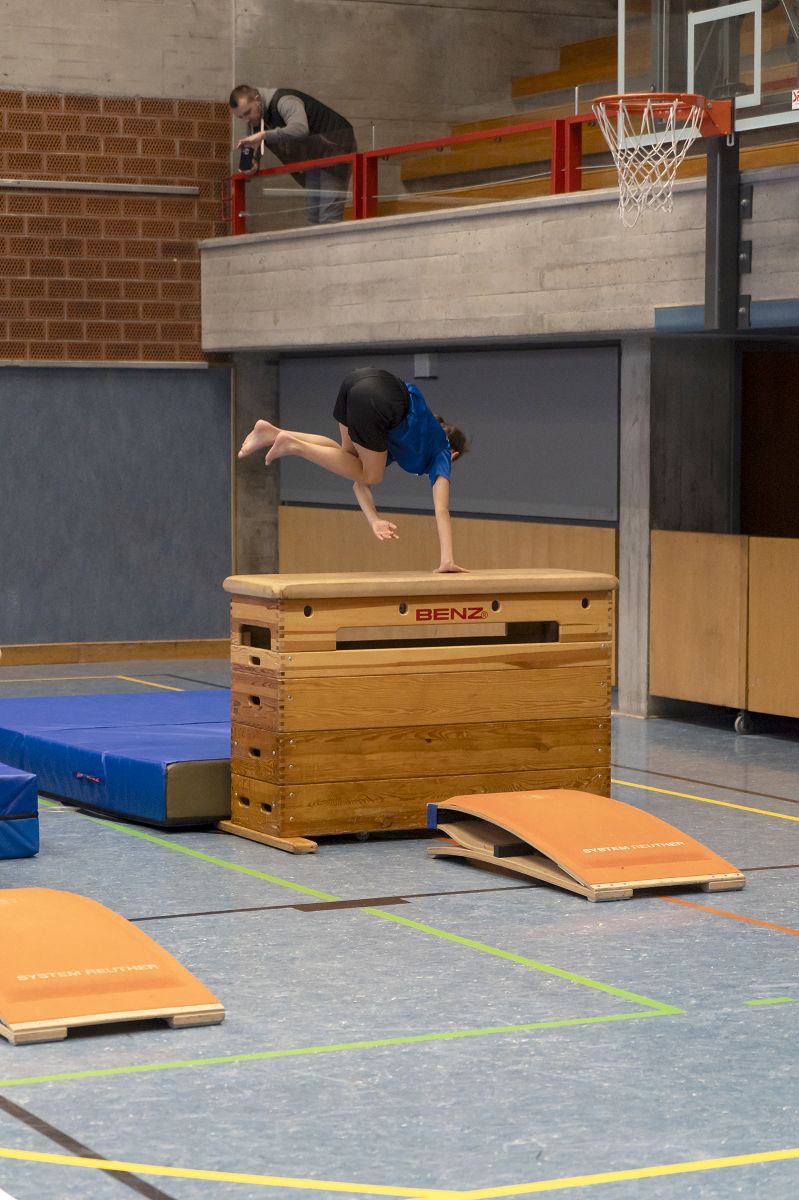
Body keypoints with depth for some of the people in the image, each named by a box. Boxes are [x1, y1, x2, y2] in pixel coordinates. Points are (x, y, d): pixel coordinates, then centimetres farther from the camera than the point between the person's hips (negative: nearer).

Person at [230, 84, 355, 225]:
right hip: (313, 156, 9)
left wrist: (263, 135, -44)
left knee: (329, 218, -17)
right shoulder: (256, 116, 1)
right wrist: (254, 161, -5)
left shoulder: (284, 101, -26)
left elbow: (300, 129, -44)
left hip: (335, 147, -9)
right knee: (313, 217, 8)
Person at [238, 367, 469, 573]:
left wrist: (374, 521, 22)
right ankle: (293, 445, 5)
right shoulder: (441, 455, 23)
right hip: (374, 403, -6)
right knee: (371, 475, 13)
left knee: (349, 454, 27)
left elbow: (360, 482, 34)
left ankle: (271, 433, 17)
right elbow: (441, 510, 14)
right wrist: (447, 561, 8)